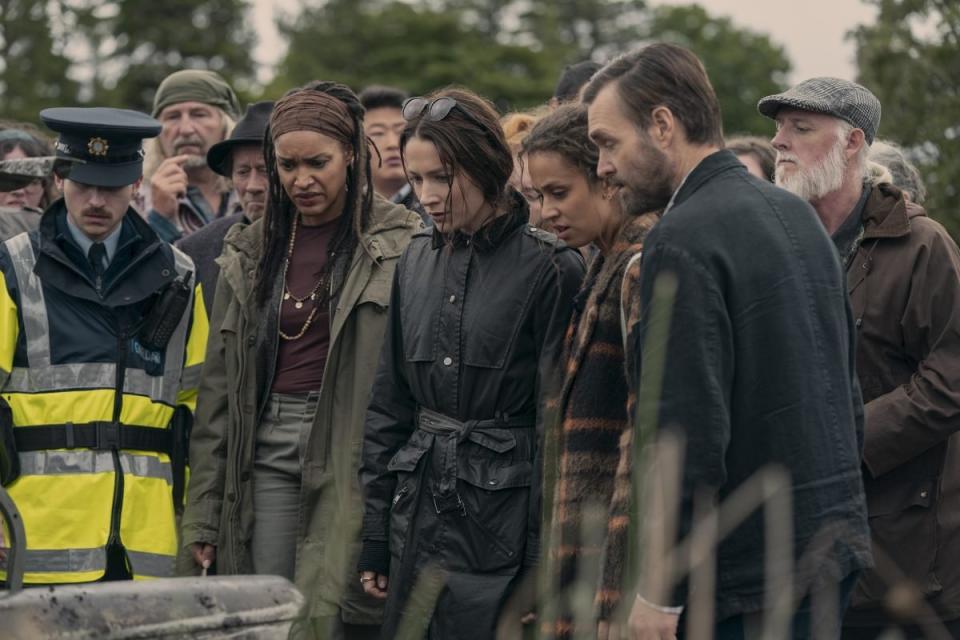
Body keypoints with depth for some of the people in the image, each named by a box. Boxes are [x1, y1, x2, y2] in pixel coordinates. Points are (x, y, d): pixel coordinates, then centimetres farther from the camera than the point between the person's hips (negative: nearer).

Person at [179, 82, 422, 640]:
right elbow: (218, 386, 13)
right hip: (268, 451, 4)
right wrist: (203, 514, 9)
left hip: (354, 452, -4)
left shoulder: (399, 243, -2)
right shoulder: (251, 251, 13)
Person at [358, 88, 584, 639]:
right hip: (421, 520, 6)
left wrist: (544, 563, -10)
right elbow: (390, 402, 14)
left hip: (503, 520, -6)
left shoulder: (549, 267, -8)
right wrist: (375, 538, 11)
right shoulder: (419, 259, 10)